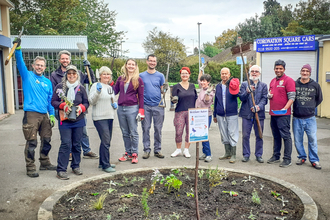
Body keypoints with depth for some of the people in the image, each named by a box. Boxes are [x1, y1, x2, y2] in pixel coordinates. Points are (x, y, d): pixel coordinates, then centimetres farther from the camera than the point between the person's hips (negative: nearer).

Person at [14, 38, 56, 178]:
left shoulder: (47, 82, 15)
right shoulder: (27, 76, 5)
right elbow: (20, 63, -12)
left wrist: (52, 115, 9)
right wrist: (18, 49, -27)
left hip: (44, 115, 5)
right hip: (31, 114, -5)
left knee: (46, 141, 13)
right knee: (31, 143, -4)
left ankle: (45, 163, 28)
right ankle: (30, 168, 5)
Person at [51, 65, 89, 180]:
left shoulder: (81, 88, 6)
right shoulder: (60, 87, 2)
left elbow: (86, 102, 11)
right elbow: (53, 101, 2)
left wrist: (82, 108, -10)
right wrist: (63, 105, -16)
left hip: (79, 120, 3)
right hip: (65, 121, -3)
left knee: (77, 144, 10)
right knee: (66, 144, -7)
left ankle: (76, 166, 25)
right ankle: (61, 170, 0)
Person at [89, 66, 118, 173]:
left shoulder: (110, 87, 17)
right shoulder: (96, 86, -5)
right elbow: (91, 101, -12)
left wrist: (115, 105, 6)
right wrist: (97, 91, -26)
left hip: (110, 117, 8)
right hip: (100, 117, -8)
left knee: (106, 141, 12)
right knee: (106, 141, -10)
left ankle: (102, 163, 24)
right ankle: (105, 165, -2)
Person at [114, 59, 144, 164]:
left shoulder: (138, 80, 1)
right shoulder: (120, 79, 12)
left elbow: (141, 96, -1)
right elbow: (115, 91, 13)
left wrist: (141, 110, -7)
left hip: (132, 108, -4)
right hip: (121, 108, 4)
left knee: (133, 133, 0)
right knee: (125, 133, 11)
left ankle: (134, 154, 10)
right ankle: (128, 153, 21)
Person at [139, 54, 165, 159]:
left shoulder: (160, 75, 8)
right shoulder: (141, 75, 8)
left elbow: (162, 90, 9)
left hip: (158, 105, 0)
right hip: (145, 106, 0)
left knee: (158, 129, 4)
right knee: (146, 129, 2)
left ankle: (157, 150, 14)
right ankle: (146, 150, 12)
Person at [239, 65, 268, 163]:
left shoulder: (263, 85, 12)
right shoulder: (244, 84, 9)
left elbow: (264, 99, 2)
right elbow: (241, 98, -1)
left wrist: (259, 106, -17)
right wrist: (247, 92, -21)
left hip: (259, 114, 1)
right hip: (247, 114, -1)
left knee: (259, 136, 5)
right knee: (245, 135, 2)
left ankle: (258, 155, 19)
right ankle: (246, 155, 14)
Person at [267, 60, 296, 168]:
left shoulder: (288, 80, -7)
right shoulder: (272, 81, 16)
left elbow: (292, 97, -13)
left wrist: (285, 108, -25)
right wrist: (269, 95, 5)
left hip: (283, 114, -7)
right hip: (273, 113, 8)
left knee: (286, 136, -3)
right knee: (276, 136, 15)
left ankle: (287, 159, 3)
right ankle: (276, 156, 25)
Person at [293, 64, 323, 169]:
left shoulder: (315, 85, 3)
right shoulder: (294, 84, 0)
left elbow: (319, 99, 16)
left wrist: (311, 107, 10)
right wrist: (297, 107, 5)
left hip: (310, 118, 0)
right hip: (297, 118, 0)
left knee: (312, 139, 0)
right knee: (298, 140, 7)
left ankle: (314, 160, 13)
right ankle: (302, 157, 24)